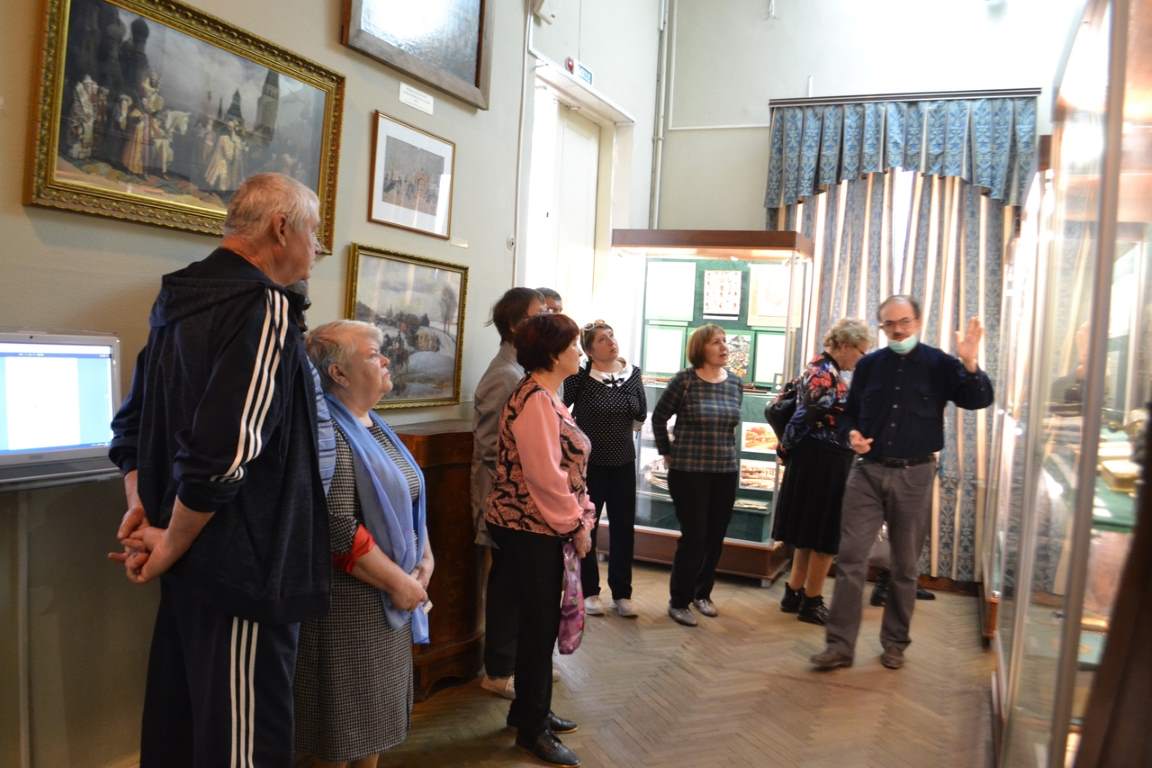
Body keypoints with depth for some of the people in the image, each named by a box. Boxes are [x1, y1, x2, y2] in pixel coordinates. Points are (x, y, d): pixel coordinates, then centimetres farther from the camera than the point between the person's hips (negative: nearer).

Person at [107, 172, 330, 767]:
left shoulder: (180, 301, 11)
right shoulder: (265, 307, -19)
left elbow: (131, 425, 18)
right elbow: (225, 452, -28)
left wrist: (140, 506, 9)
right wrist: (171, 546, -14)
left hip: (194, 562, 10)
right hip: (242, 567, -10)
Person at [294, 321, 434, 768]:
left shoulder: (374, 426, 10)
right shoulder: (328, 433, -19)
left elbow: (408, 500, 16)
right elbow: (338, 529, -26)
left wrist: (426, 558, 2)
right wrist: (398, 582, -18)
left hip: (389, 597, 9)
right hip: (350, 600, -9)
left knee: (373, 711, 20)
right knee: (345, 719, 8)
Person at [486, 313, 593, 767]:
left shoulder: (543, 396, 13)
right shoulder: (535, 400, -20)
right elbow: (545, 476, -23)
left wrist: (582, 515, 9)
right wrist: (576, 525, -13)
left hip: (541, 529, 10)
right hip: (529, 530, -10)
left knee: (541, 622, 19)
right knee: (539, 624, 2)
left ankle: (529, 710, 34)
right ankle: (532, 729, 18)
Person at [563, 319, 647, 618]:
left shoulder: (632, 373, 1)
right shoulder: (581, 376, -11)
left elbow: (641, 415, 6)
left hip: (623, 462, 3)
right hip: (589, 462, -3)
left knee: (624, 528, 8)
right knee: (586, 527, 7)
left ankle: (621, 593, 22)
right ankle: (589, 591, 22)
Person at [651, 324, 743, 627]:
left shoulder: (736, 383, 4)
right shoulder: (684, 380, -10)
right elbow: (659, 417, 1)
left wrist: (721, 450, 15)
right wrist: (667, 453, 3)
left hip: (726, 471, 5)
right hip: (689, 471, -5)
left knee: (715, 538, 11)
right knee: (694, 537, -3)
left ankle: (702, 593, 30)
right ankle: (679, 602, 13)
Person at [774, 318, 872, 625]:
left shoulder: (824, 368, 14)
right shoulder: (825, 375, -18)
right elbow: (803, 418, -21)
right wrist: (787, 448, -9)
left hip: (821, 463, 10)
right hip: (823, 464, -10)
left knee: (811, 534, 16)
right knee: (824, 536, 0)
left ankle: (794, 594, 25)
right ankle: (811, 603, 11)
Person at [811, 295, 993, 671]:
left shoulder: (938, 364, -1)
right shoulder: (868, 365, 7)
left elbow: (980, 400, -10)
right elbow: (850, 412, 16)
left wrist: (970, 365, -27)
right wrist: (852, 434, -5)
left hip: (914, 476, -1)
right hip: (867, 472, 2)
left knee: (905, 565, 9)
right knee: (850, 558, -3)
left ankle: (895, 643, 23)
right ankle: (840, 644, 3)